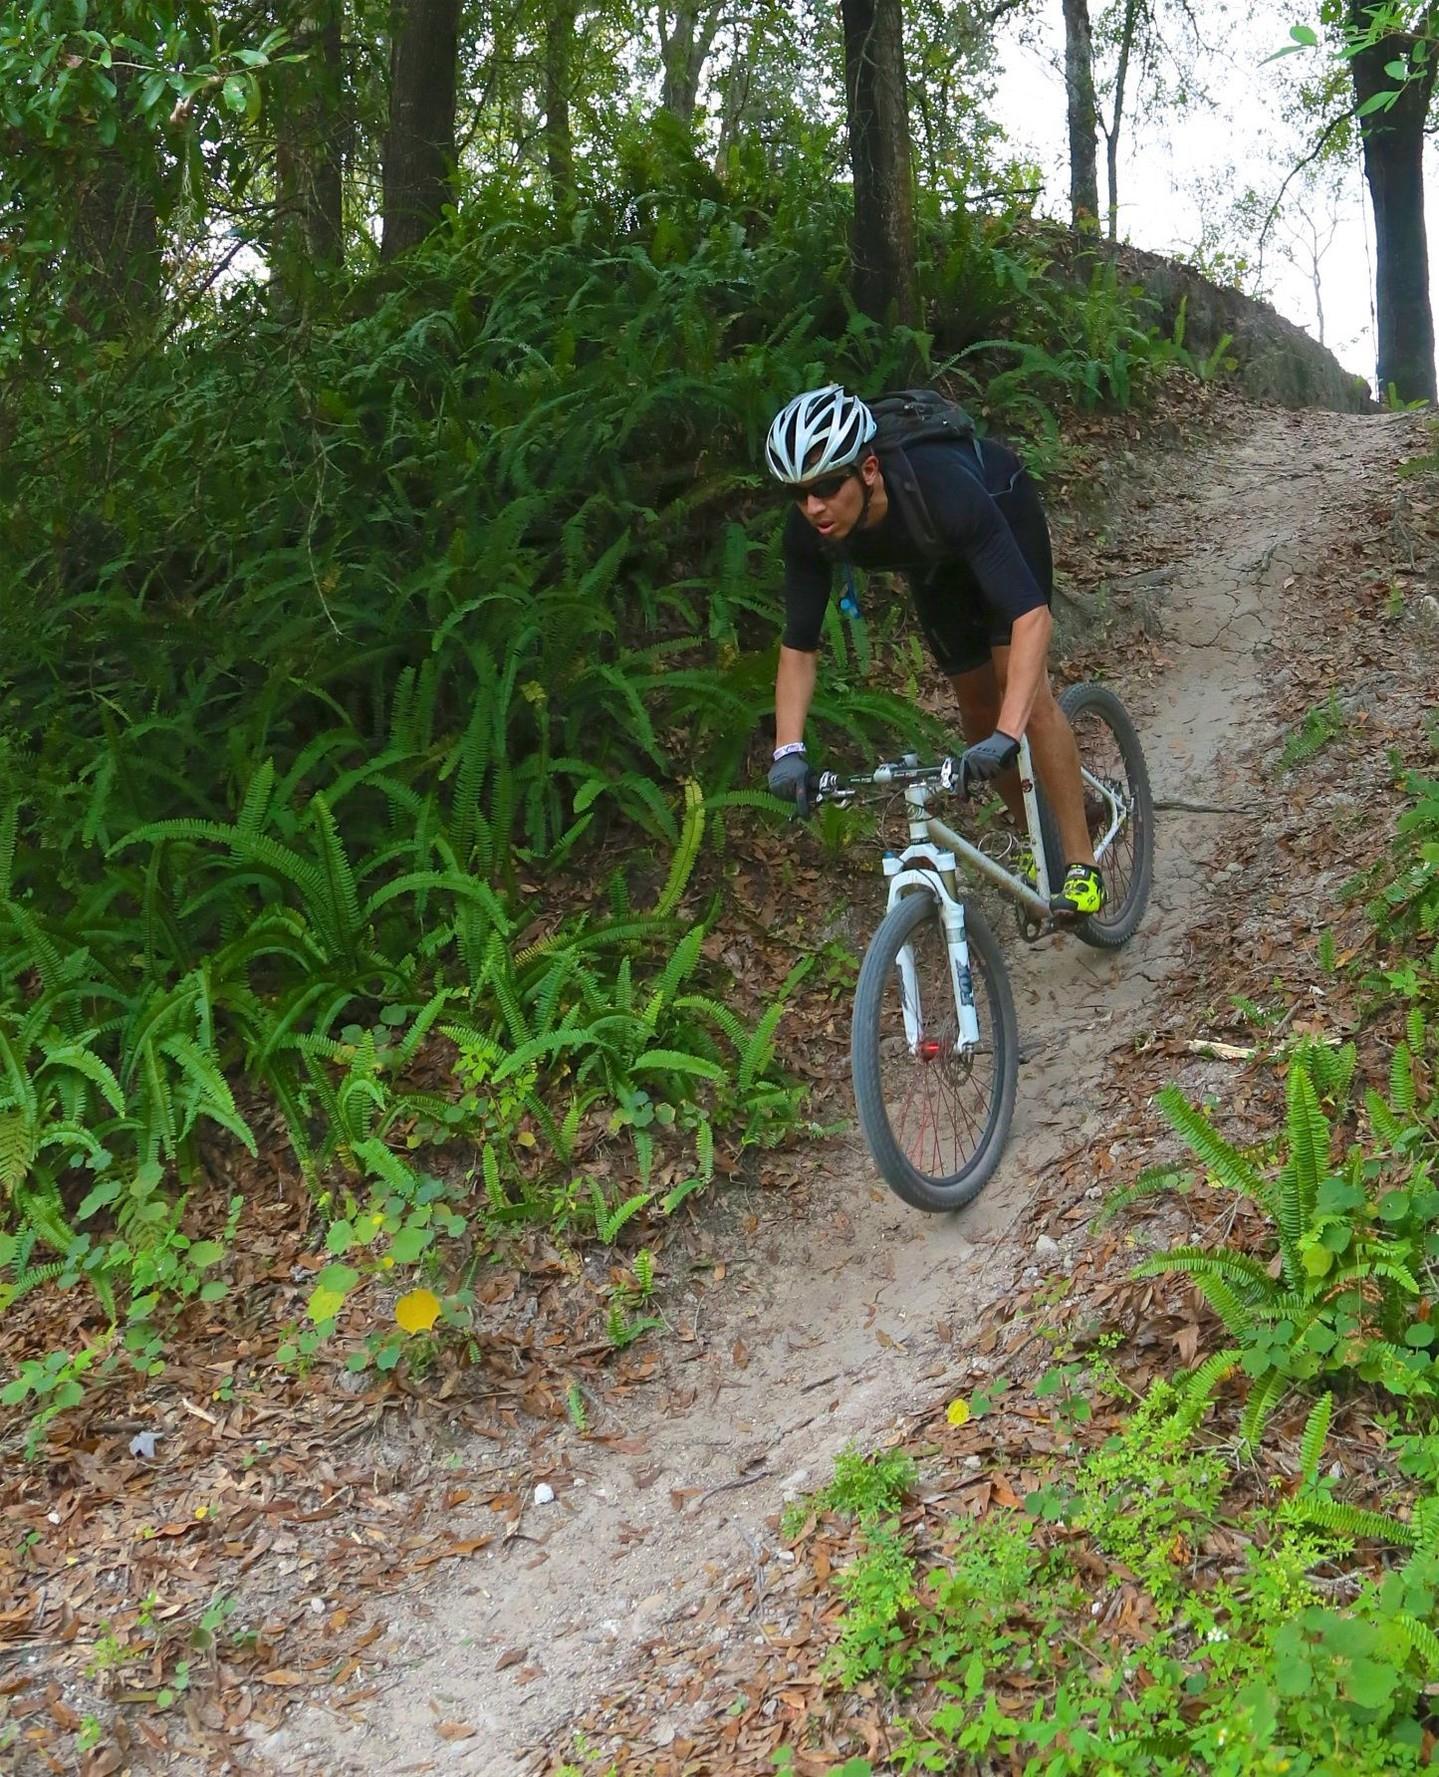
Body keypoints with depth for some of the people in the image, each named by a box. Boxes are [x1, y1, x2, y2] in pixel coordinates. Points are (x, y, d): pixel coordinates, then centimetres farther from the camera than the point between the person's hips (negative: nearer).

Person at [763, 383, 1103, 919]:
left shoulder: (943, 488, -47)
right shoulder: (809, 533, -33)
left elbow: (1031, 614, -53)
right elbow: (798, 647, -23)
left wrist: (1008, 735, -63)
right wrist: (788, 749, -37)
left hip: (1003, 510, -4)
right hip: (935, 555, 5)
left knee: (1020, 681, -18)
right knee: (975, 698, 6)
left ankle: (1081, 864, -10)